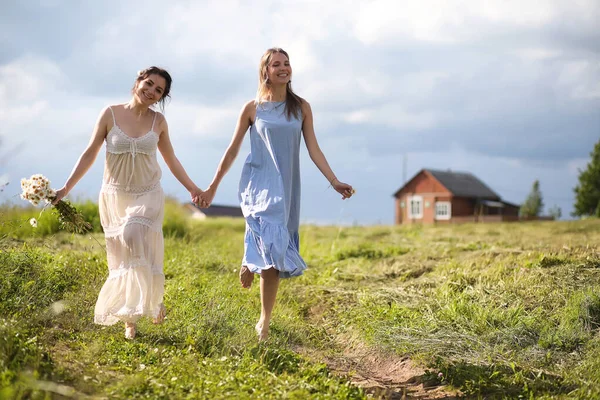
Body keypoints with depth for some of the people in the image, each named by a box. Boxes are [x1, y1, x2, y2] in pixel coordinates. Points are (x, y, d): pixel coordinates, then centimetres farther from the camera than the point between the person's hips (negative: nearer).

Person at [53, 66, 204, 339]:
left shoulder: (158, 121, 2)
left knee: (133, 235, -27)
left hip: (148, 196, 0)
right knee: (122, 256, 3)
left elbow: (171, 159, 14)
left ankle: (154, 299, -10)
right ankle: (129, 320, 14)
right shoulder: (110, 114, -3)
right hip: (115, 196, 1)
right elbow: (90, 154, 0)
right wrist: (66, 188, -4)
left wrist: (192, 188, 12)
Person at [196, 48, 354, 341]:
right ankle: (249, 262, 6)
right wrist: (212, 188, 8)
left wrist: (334, 182, -7)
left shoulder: (301, 107, 6)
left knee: (273, 253, 5)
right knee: (270, 238, -29)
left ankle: (264, 322, 16)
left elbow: (313, 149, 4)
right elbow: (232, 150, 6)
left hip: (287, 187, 2)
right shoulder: (252, 108, 1)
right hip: (259, 183, -2)